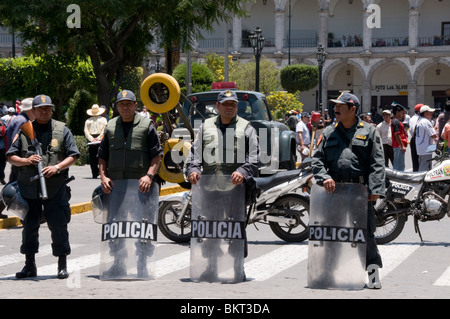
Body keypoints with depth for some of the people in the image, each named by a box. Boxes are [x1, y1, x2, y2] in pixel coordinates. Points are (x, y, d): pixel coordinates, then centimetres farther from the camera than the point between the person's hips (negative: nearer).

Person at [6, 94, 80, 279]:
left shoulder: (62, 130, 6)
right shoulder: (24, 131, 8)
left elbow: (73, 156, 3)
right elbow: (11, 157, 8)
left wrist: (57, 167, -13)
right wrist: (26, 161, -11)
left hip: (55, 188, -2)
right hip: (28, 187, 2)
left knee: (58, 225, -2)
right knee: (29, 225, 8)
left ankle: (62, 265, 8)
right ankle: (30, 265, 19)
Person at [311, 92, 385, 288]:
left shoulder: (369, 132, 6)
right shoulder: (329, 133, 16)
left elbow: (377, 164, 1)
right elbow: (317, 159, 13)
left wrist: (376, 190, -10)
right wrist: (324, 177, -7)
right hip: (334, 190, 3)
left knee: (366, 233, -5)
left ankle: (373, 269, 5)